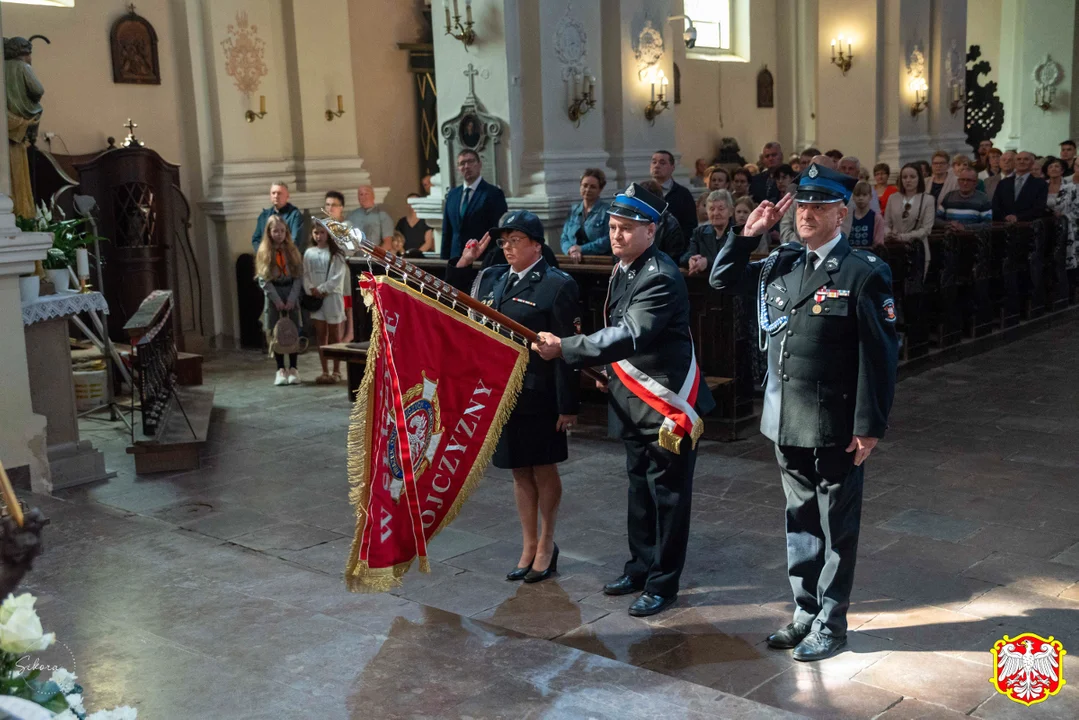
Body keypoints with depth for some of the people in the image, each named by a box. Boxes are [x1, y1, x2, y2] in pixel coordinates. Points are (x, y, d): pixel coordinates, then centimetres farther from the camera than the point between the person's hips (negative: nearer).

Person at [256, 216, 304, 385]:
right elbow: (263, 279, -4)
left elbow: (299, 276, 0)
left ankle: (293, 369, 7)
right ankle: (280, 369, 5)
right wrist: (277, 300, -11)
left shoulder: (293, 250, 5)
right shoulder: (264, 252, 1)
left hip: (291, 294, 1)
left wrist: (292, 299, -11)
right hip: (273, 296, -1)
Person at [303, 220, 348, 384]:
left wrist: (322, 289, -14)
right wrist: (311, 289, -10)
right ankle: (325, 371, 11)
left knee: (334, 335, 2)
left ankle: (336, 371, 9)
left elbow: (338, 276, -10)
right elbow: (305, 275, 7)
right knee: (321, 335, 6)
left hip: (332, 296, -3)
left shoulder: (336, 253, -3)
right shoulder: (309, 253, 8)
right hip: (315, 298, 3)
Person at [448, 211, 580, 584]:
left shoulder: (557, 285, -10)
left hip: (538, 396, -5)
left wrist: (568, 404, -16)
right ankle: (529, 547, 28)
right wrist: (462, 266, 4)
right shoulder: (489, 278, 8)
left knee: (544, 469, 10)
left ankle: (546, 545, 27)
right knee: (520, 471, 15)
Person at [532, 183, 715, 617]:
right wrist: (610, 371, 10)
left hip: (667, 402, -9)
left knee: (666, 494, 2)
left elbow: (630, 335, -33)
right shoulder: (621, 270, 8)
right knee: (639, 487, 19)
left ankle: (662, 584, 14)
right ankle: (640, 567, 33)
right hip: (634, 403, 9)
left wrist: (564, 348, -36)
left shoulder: (660, 278, -21)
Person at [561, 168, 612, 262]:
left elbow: (609, 240, -8)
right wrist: (572, 250, -8)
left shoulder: (607, 211, 2)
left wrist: (582, 249, -10)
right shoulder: (573, 211, 17)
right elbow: (564, 239, 13)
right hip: (574, 262, 4)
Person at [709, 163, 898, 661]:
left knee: (836, 527, 8)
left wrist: (870, 427, -14)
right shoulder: (780, 264, 7)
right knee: (800, 522, 17)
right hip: (786, 422, 6)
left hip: (836, 427, -6)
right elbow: (722, 281, 17)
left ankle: (830, 624, 22)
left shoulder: (864, 273, -11)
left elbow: (880, 355, -12)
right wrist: (747, 235, 4)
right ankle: (805, 612, 31)